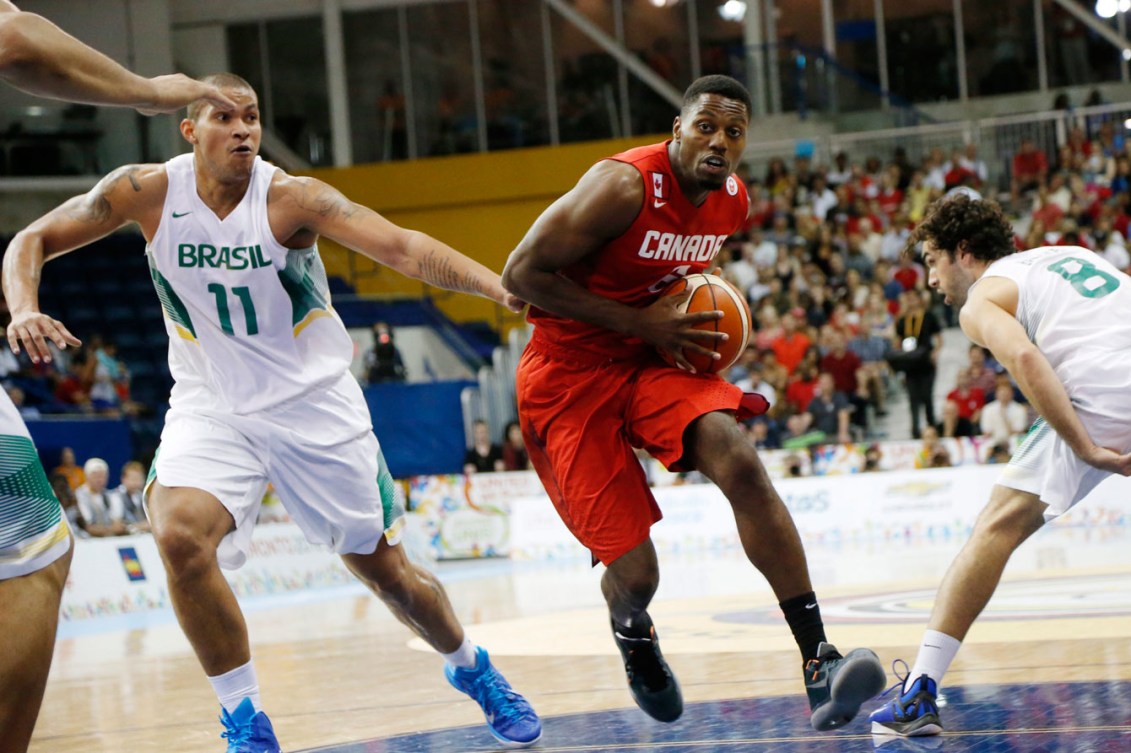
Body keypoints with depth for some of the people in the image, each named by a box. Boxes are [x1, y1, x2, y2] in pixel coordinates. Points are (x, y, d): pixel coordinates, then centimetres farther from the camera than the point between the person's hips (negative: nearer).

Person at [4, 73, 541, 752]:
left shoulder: (291, 198, -17)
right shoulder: (149, 192, -10)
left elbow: (402, 247, -29)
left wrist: (501, 286, -44)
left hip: (317, 405, -1)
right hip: (212, 407, 1)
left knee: (385, 568, 7)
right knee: (180, 535, -28)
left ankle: (471, 669, 40)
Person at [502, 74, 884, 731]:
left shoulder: (733, 201, 2)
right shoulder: (626, 185, -21)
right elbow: (522, 273, -20)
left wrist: (696, 317, 2)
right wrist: (639, 322, -21)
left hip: (651, 359, 5)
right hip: (569, 376, -5)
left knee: (740, 463, -25)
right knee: (635, 572, -9)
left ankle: (819, 664, -27)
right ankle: (632, 634, 32)